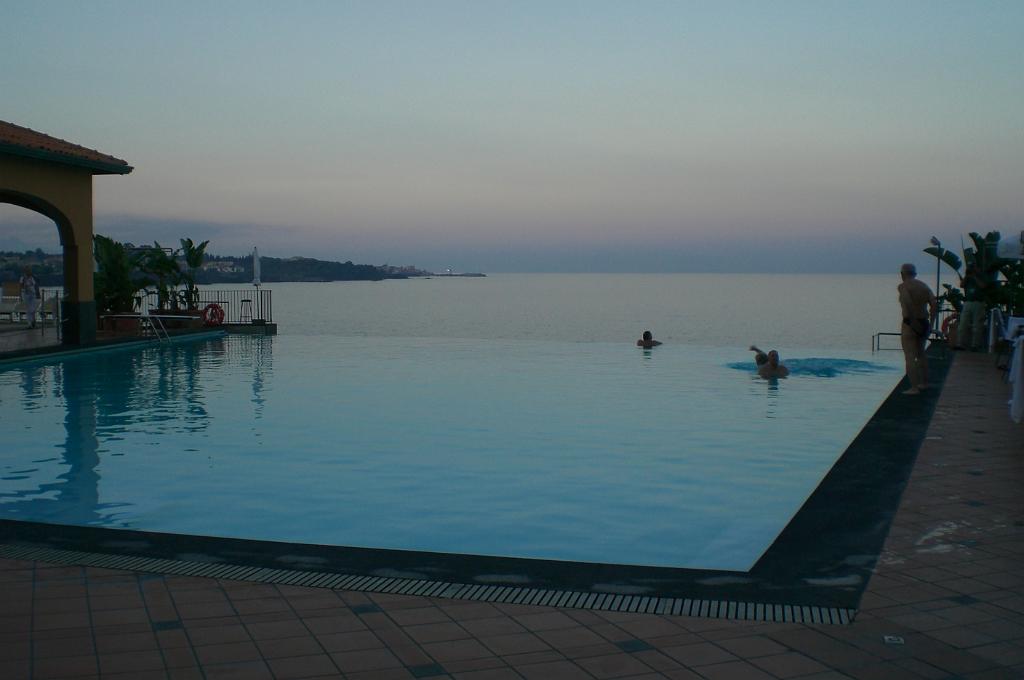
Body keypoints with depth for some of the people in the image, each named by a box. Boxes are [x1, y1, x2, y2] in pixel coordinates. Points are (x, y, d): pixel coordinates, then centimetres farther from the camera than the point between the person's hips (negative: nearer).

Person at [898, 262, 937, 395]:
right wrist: (930, 321, 6)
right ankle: (924, 383, 34)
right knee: (921, 354, 25)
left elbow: (907, 302, -28)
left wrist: (910, 318, -22)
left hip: (910, 325, -7)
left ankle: (914, 388, -8)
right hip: (924, 325, 7)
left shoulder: (903, 286, -9)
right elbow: (934, 304, 3)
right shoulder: (924, 286, 10)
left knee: (910, 357, -4)